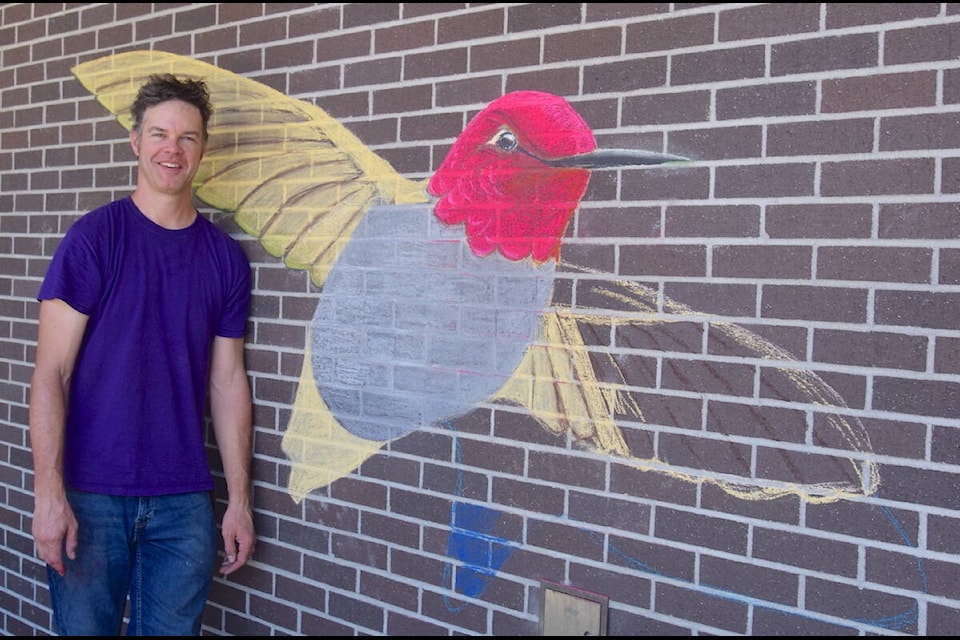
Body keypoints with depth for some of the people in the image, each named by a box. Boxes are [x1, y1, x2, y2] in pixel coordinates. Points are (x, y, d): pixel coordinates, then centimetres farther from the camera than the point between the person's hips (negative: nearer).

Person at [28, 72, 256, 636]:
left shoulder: (226, 257, 5)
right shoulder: (94, 237, -5)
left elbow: (228, 382, 8)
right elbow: (51, 373, -7)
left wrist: (240, 500, 5)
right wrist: (49, 492, -15)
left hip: (185, 501, 3)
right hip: (91, 494, -2)